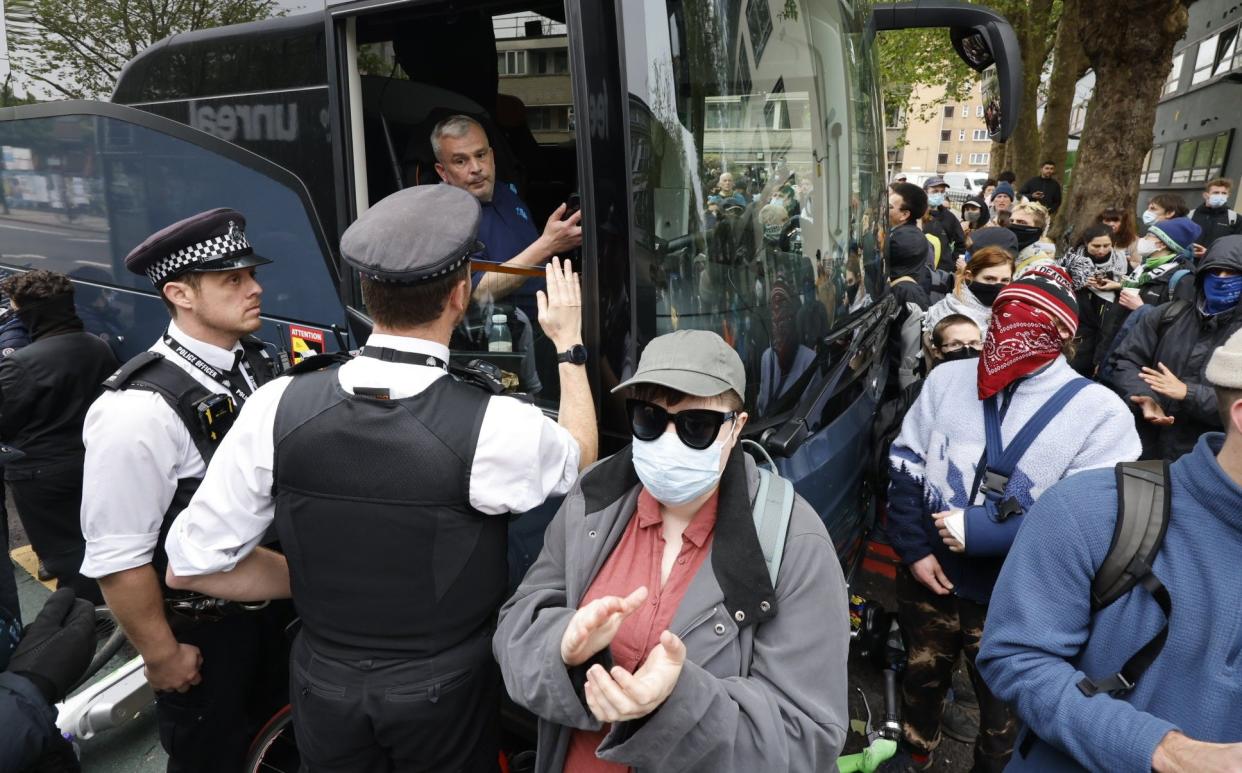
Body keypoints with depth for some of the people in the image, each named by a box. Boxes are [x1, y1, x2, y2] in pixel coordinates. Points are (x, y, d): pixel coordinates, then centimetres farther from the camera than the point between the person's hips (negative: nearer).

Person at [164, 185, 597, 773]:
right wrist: (570, 345, 8)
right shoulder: (492, 428, -27)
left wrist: (316, 582, 4)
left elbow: (191, 565, -8)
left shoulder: (278, 407, -18)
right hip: (445, 695, -2)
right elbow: (580, 458, -3)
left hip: (325, 686, 2)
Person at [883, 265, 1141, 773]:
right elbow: (905, 466, 1)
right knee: (921, 676, 26)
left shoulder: (1100, 413, -13)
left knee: (1004, 709, 20)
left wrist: (983, 533, -25)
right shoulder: (947, 378, 0)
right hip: (927, 578, 4)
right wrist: (914, 550, -9)